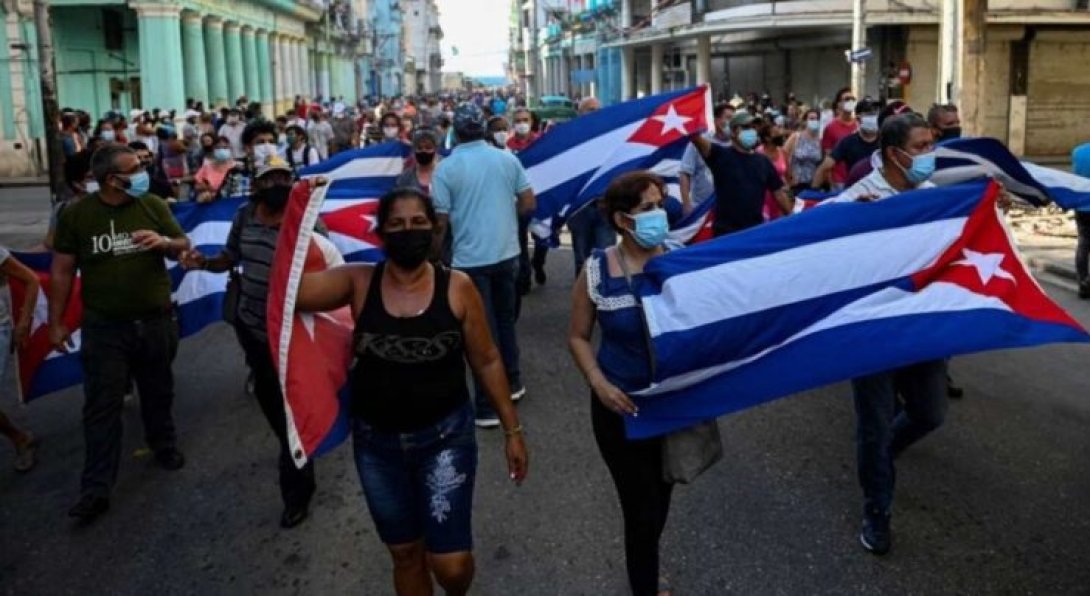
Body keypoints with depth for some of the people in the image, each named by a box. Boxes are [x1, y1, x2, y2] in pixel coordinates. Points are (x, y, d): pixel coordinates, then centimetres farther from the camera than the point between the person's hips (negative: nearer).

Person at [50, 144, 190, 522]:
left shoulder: (153, 205, -2)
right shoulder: (75, 214, -5)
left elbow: (185, 247, 5)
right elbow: (62, 271, -1)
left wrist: (164, 241, -18)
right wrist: (56, 323, -1)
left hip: (156, 321, 2)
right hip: (104, 328, -2)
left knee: (158, 392, 18)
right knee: (102, 406, -1)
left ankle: (164, 445, 42)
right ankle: (96, 488, 3)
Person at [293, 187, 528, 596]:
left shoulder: (457, 287, -8)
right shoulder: (358, 283, -6)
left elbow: (487, 362, 0)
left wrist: (512, 429, 2)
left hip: (445, 436, -2)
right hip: (376, 442, 2)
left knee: (450, 562, -7)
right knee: (405, 554, 17)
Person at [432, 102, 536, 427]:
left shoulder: (446, 168, -10)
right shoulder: (507, 159, 0)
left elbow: (440, 221, -10)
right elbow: (528, 204, 2)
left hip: (470, 259, -4)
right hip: (507, 253, 4)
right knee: (505, 320, 22)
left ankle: (488, 407, 5)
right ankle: (512, 383, 34)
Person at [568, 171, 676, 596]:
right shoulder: (596, 271, -12)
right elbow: (578, 337, -2)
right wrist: (599, 383, -16)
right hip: (621, 406, -3)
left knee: (661, 497, 23)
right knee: (641, 508, 4)